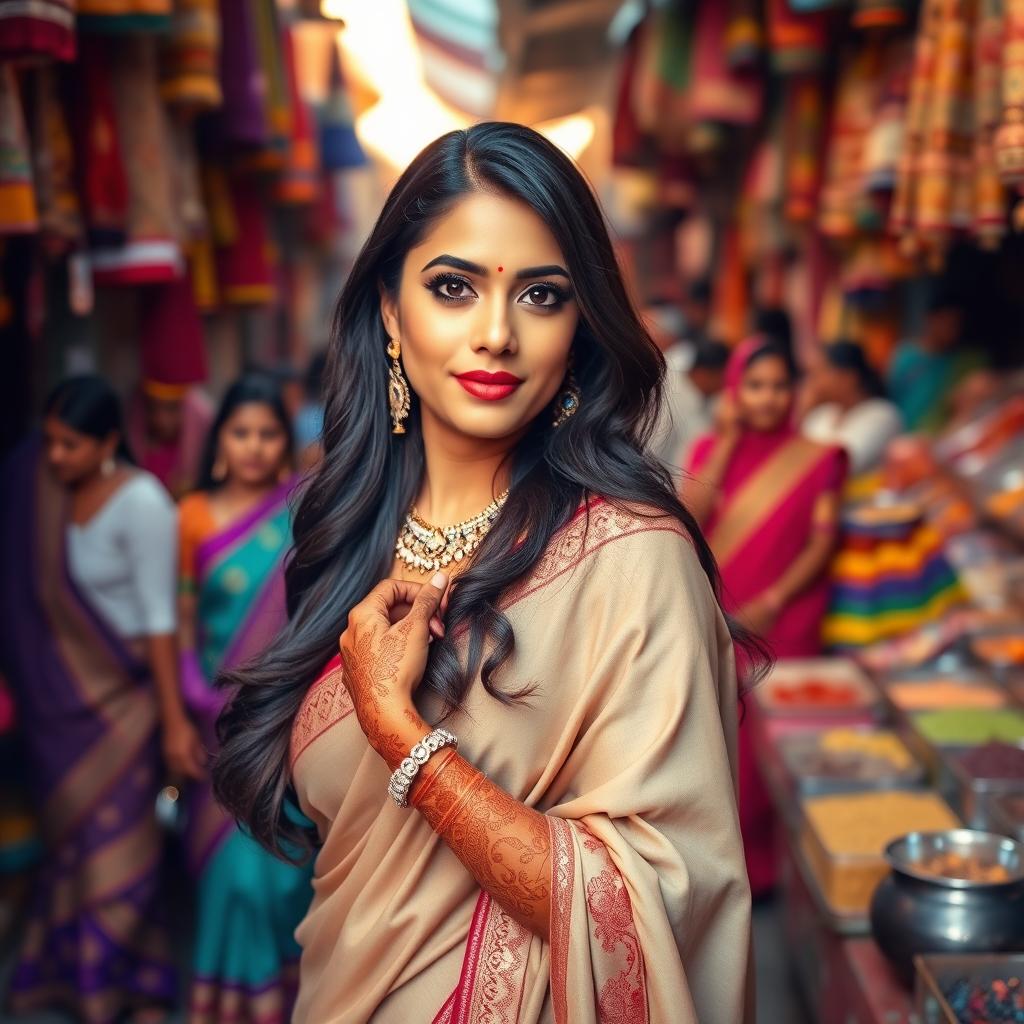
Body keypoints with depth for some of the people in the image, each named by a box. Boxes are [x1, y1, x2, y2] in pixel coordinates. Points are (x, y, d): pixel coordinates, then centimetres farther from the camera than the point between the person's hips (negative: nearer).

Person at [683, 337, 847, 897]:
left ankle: (758, 862, 14)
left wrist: (769, 604, -15)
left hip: (780, 621, -2)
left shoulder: (815, 458, 1)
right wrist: (729, 439, -9)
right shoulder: (710, 448, 6)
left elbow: (822, 543, -4)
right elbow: (688, 519, -10)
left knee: (765, 740, -1)